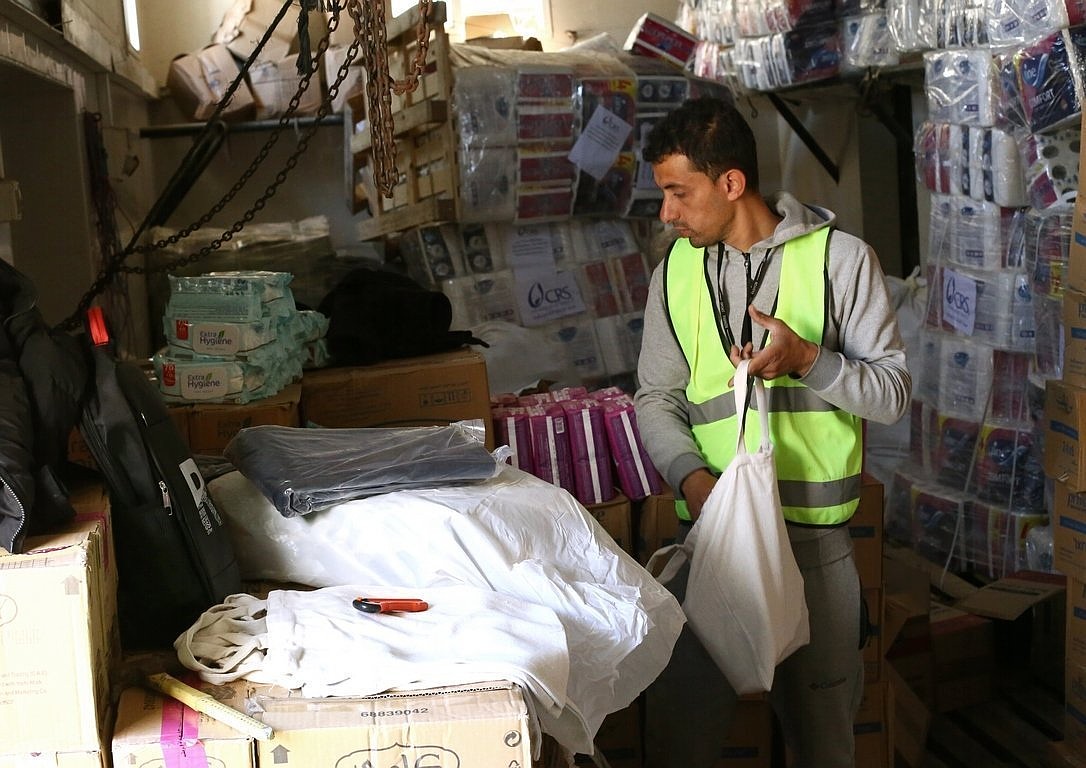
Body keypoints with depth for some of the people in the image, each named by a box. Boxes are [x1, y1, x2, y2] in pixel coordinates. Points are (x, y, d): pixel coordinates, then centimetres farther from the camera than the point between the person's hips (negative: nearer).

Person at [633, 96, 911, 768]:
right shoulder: (675, 273, 6)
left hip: (816, 540, -2)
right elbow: (656, 399, 6)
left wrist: (806, 359, -21)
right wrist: (692, 476, -13)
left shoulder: (840, 258, -5)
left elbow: (894, 391, -4)